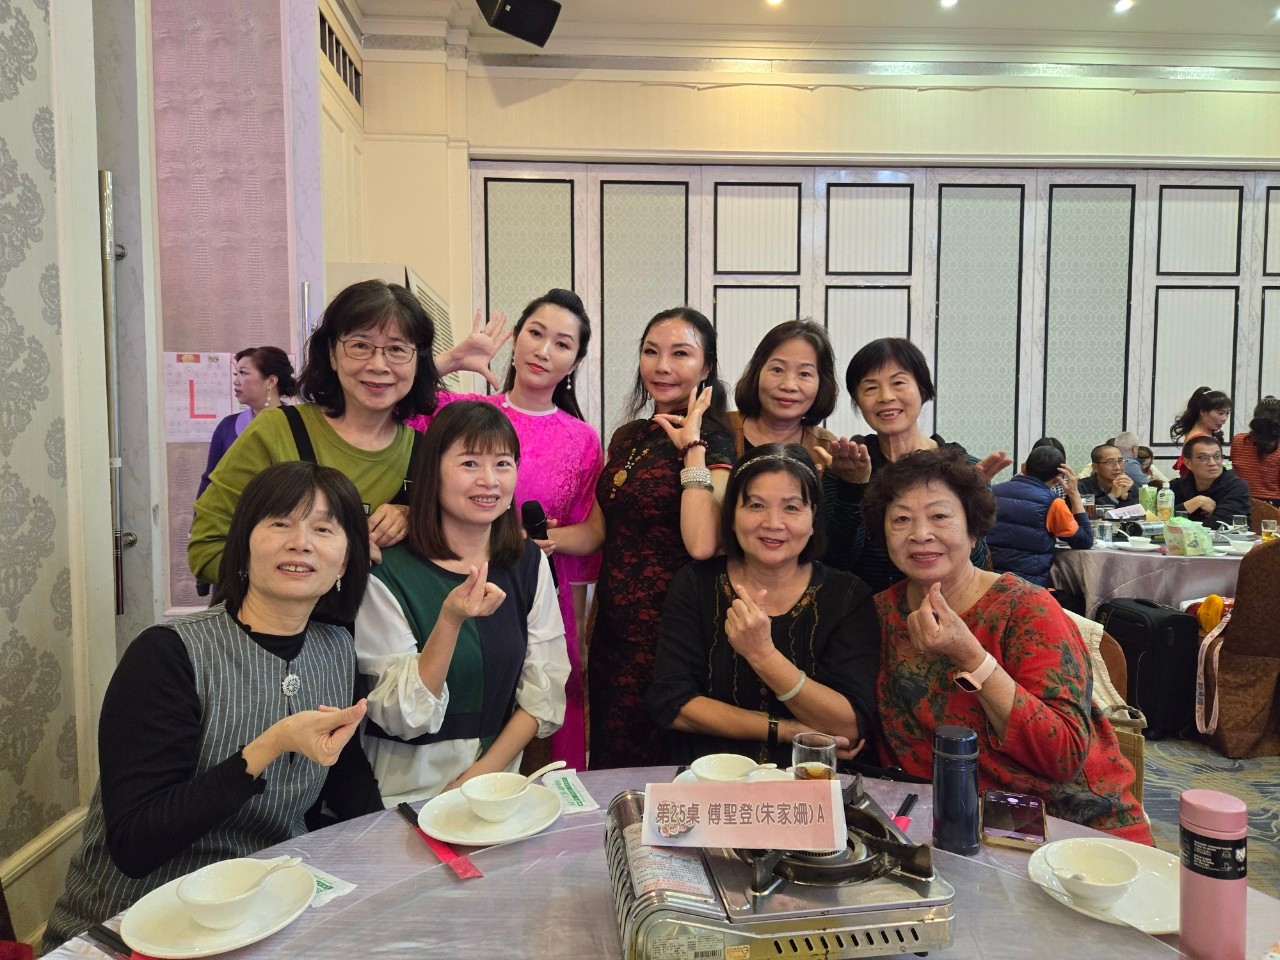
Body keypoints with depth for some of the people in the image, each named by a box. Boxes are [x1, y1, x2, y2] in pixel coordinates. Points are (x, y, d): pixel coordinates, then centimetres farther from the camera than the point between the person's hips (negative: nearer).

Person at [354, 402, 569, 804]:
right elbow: (405, 717, -11)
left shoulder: (528, 563, 3)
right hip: (405, 790, -3)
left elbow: (544, 694, 5)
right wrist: (450, 620, -25)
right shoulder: (387, 574, -10)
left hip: (497, 776, 3)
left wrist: (479, 777, -7)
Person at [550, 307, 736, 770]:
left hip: (666, 623, -7)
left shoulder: (713, 441, -10)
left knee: (640, 765, 5)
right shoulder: (627, 437, 10)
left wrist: (692, 445, -20)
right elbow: (596, 530, 11)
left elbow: (702, 544, -26)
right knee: (602, 756, 18)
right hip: (613, 622, 7)